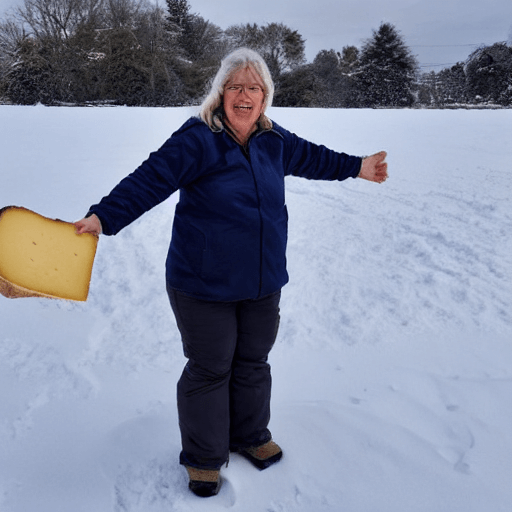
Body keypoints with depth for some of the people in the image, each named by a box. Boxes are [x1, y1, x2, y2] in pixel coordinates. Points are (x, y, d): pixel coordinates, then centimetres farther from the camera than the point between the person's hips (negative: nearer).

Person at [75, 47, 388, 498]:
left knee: (253, 362, 19)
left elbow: (311, 157, 23)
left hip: (264, 284, 6)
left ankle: (250, 435, 42)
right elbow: (148, 182, -20)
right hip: (203, 286, -5)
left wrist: (357, 168, 34)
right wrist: (102, 217, -31)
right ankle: (204, 457, 28)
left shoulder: (274, 142, 5)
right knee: (209, 370, 7)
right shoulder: (196, 140, -14)